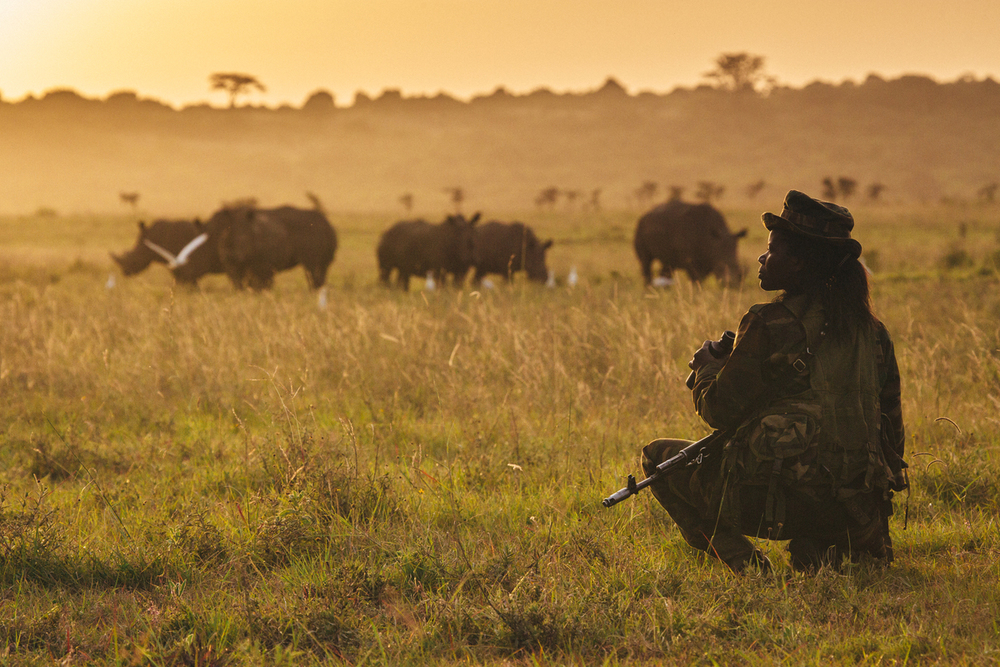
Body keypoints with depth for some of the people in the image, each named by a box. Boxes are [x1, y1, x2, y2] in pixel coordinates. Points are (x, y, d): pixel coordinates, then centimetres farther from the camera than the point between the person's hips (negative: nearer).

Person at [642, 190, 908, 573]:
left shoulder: (770, 325, -10)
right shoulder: (869, 328, 9)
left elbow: (722, 412, -5)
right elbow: (889, 420, 15)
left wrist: (706, 369, 18)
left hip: (776, 502, -5)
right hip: (854, 510, 5)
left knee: (658, 456, 17)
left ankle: (739, 559, -2)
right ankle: (832, 550, 8)